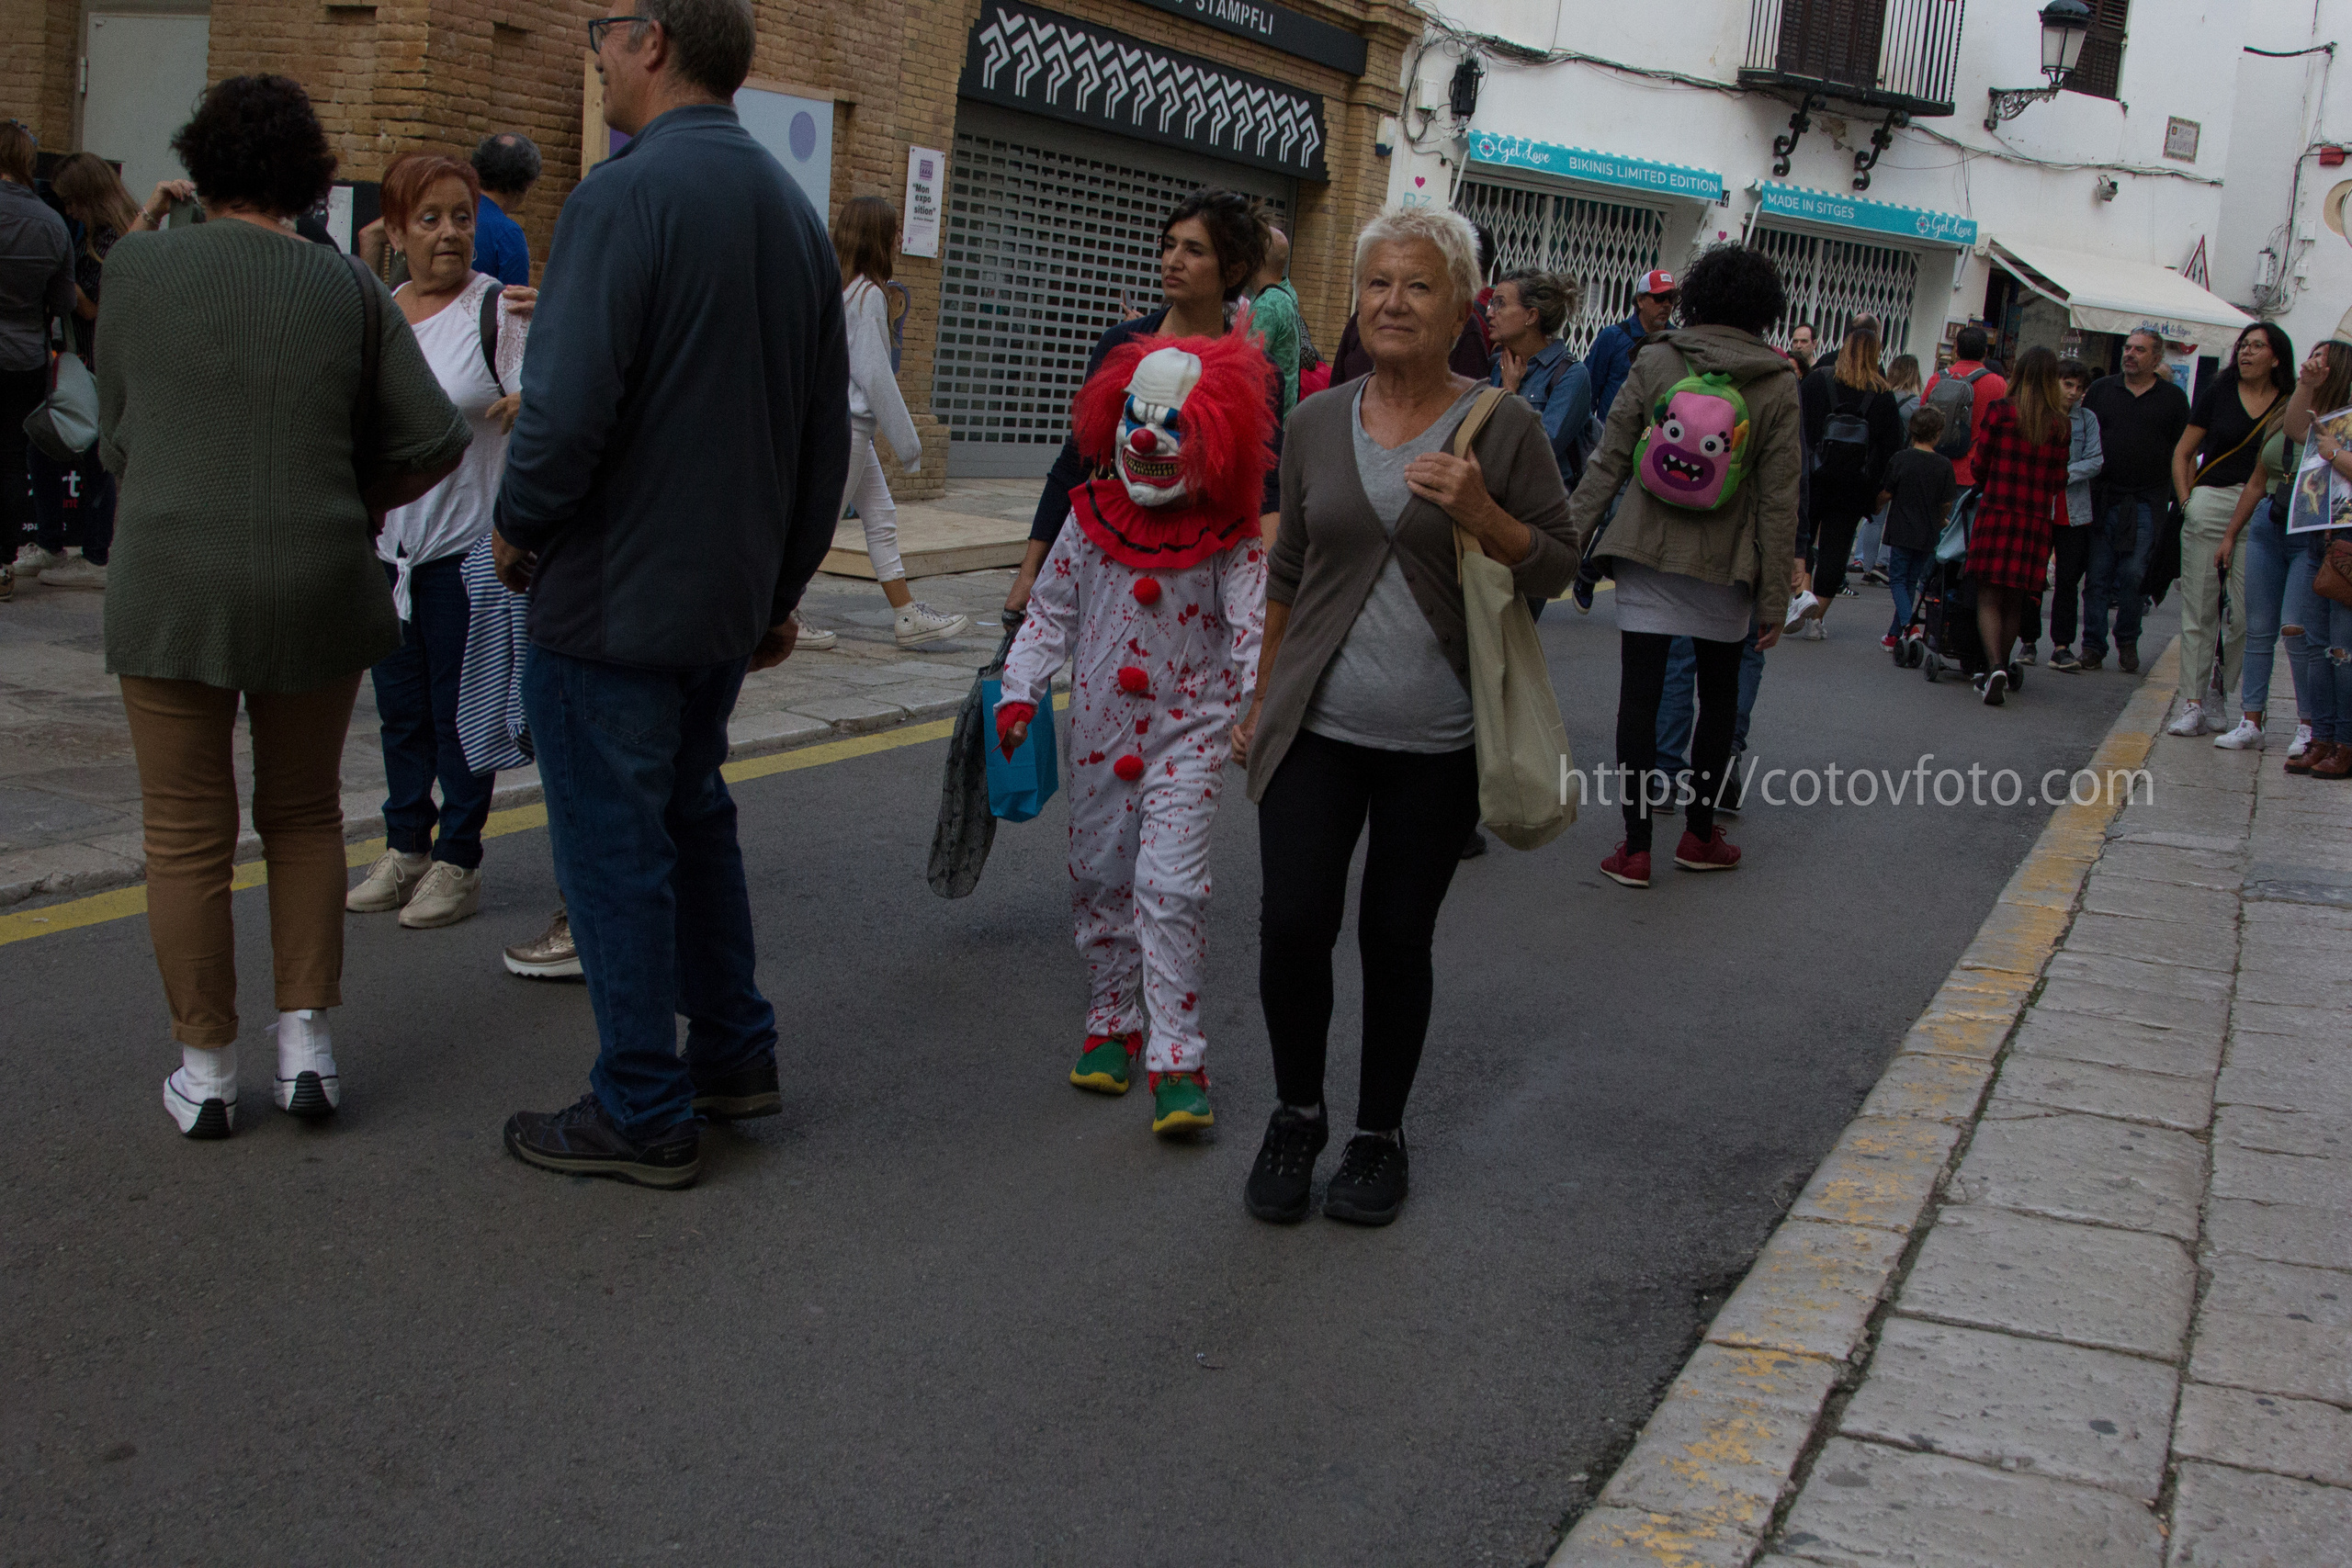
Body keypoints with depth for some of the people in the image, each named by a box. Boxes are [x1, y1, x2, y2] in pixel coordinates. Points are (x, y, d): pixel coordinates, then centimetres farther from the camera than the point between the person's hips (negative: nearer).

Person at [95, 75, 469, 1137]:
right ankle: (306, 1046, 15)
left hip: (169, 584, -1)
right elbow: (434, 441, -1)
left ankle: (206, 1071, 14)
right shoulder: (348, 290, 1)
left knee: (187, 834, 7)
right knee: (304, 814, 17)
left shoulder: (137, 270, -1)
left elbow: (116, 440, 6)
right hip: (316, 587, 2)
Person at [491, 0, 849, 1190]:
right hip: (729, 598, 8)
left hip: (610, 599, -8)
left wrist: (519, 531, -7)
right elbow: (827, 431, 14)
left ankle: (642, 1116, 12)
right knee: (693, 816, 22)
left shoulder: (624, 198, -17)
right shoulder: (794, 212, 10)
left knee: (614, 846, 2)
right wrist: (785, 581, 21)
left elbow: (566, 409, -25)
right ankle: (734, 1055, 31)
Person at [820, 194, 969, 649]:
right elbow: (874, 374, -17)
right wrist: (906, 441, -12)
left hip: (847, 424, 9)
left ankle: (908, 616, 12)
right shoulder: (867, 293, -15)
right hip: (846, 425, -9)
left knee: (881, 516, 10)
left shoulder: (836, 287, 11)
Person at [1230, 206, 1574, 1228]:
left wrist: (1478, 514, -19)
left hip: (1436, 742, -2)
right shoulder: (1316, 424, 6)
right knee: (1292, 924, -5)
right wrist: (1261, 699, 15)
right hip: (1317, 727, 2)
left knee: (1397, 938, 5)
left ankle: (1380, 1135, 25)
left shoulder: (1503, 427, -3)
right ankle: (1296, 1116, 19)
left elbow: (1555, 569, -1)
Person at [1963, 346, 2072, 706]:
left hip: (1996, 512, -2)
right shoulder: (2060, 425, 0)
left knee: (1989, 597, 0)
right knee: (2015, 599, 15)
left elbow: (1979, 464, 0)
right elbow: (2058, 481, 4)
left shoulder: (1998, 412, -6)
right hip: (2036, 519, 2)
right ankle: (2002, 670, 26)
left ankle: (1995, 668, -20)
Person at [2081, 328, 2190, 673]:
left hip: (2146, 503, -1)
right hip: (2102, 499, 1)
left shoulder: (2173, 398, 7)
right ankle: (2093, 646, 7)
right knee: (2097, 576, 1)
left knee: (2133, 576, -5)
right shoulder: (2101, 389, 10)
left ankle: (2128, 642, 13)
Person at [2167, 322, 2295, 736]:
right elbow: (2182, 452, 12)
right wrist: (2187, 501, 2)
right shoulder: (2219, 392, 7)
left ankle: (2225, 701, 7)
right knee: (2198, 610, 0)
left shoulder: (2291, 404, 5)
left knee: (2246, 615, -3)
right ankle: (2192, 705, 2)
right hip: (2210, 503, 1)